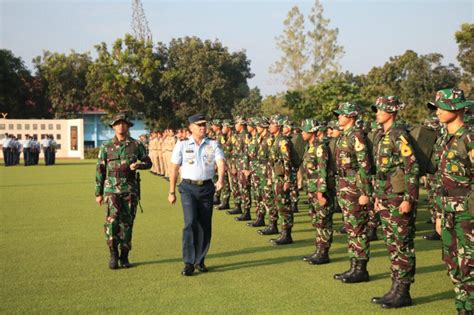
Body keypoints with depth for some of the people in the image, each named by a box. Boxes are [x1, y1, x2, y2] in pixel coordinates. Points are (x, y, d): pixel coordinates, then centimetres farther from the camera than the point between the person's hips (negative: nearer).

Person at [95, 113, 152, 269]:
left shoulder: (136, 145, 5)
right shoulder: (106, 146, 5)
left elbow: (148, 162, 13)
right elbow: (100, 170, 7)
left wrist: (138, 165, -10)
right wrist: (98, 193, 6)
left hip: (130, 189, 1)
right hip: (111, 189, -1)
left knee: (127, 223, 5)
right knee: (112, 221, -14)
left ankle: (124, 256, 17)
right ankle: (113, 255, 0)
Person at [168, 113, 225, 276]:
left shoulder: (213, 145, 5)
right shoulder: (182, 145, 2)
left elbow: (221, 162, -11)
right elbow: (174, 169, 4)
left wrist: (221, 178, -31)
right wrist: (172, 192, 2)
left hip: (207, 188, 2)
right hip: (188, 188, -2)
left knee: (205, 225, 5)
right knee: (191, 222, -14)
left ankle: (199, 261, 19)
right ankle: (189, 263, -8)